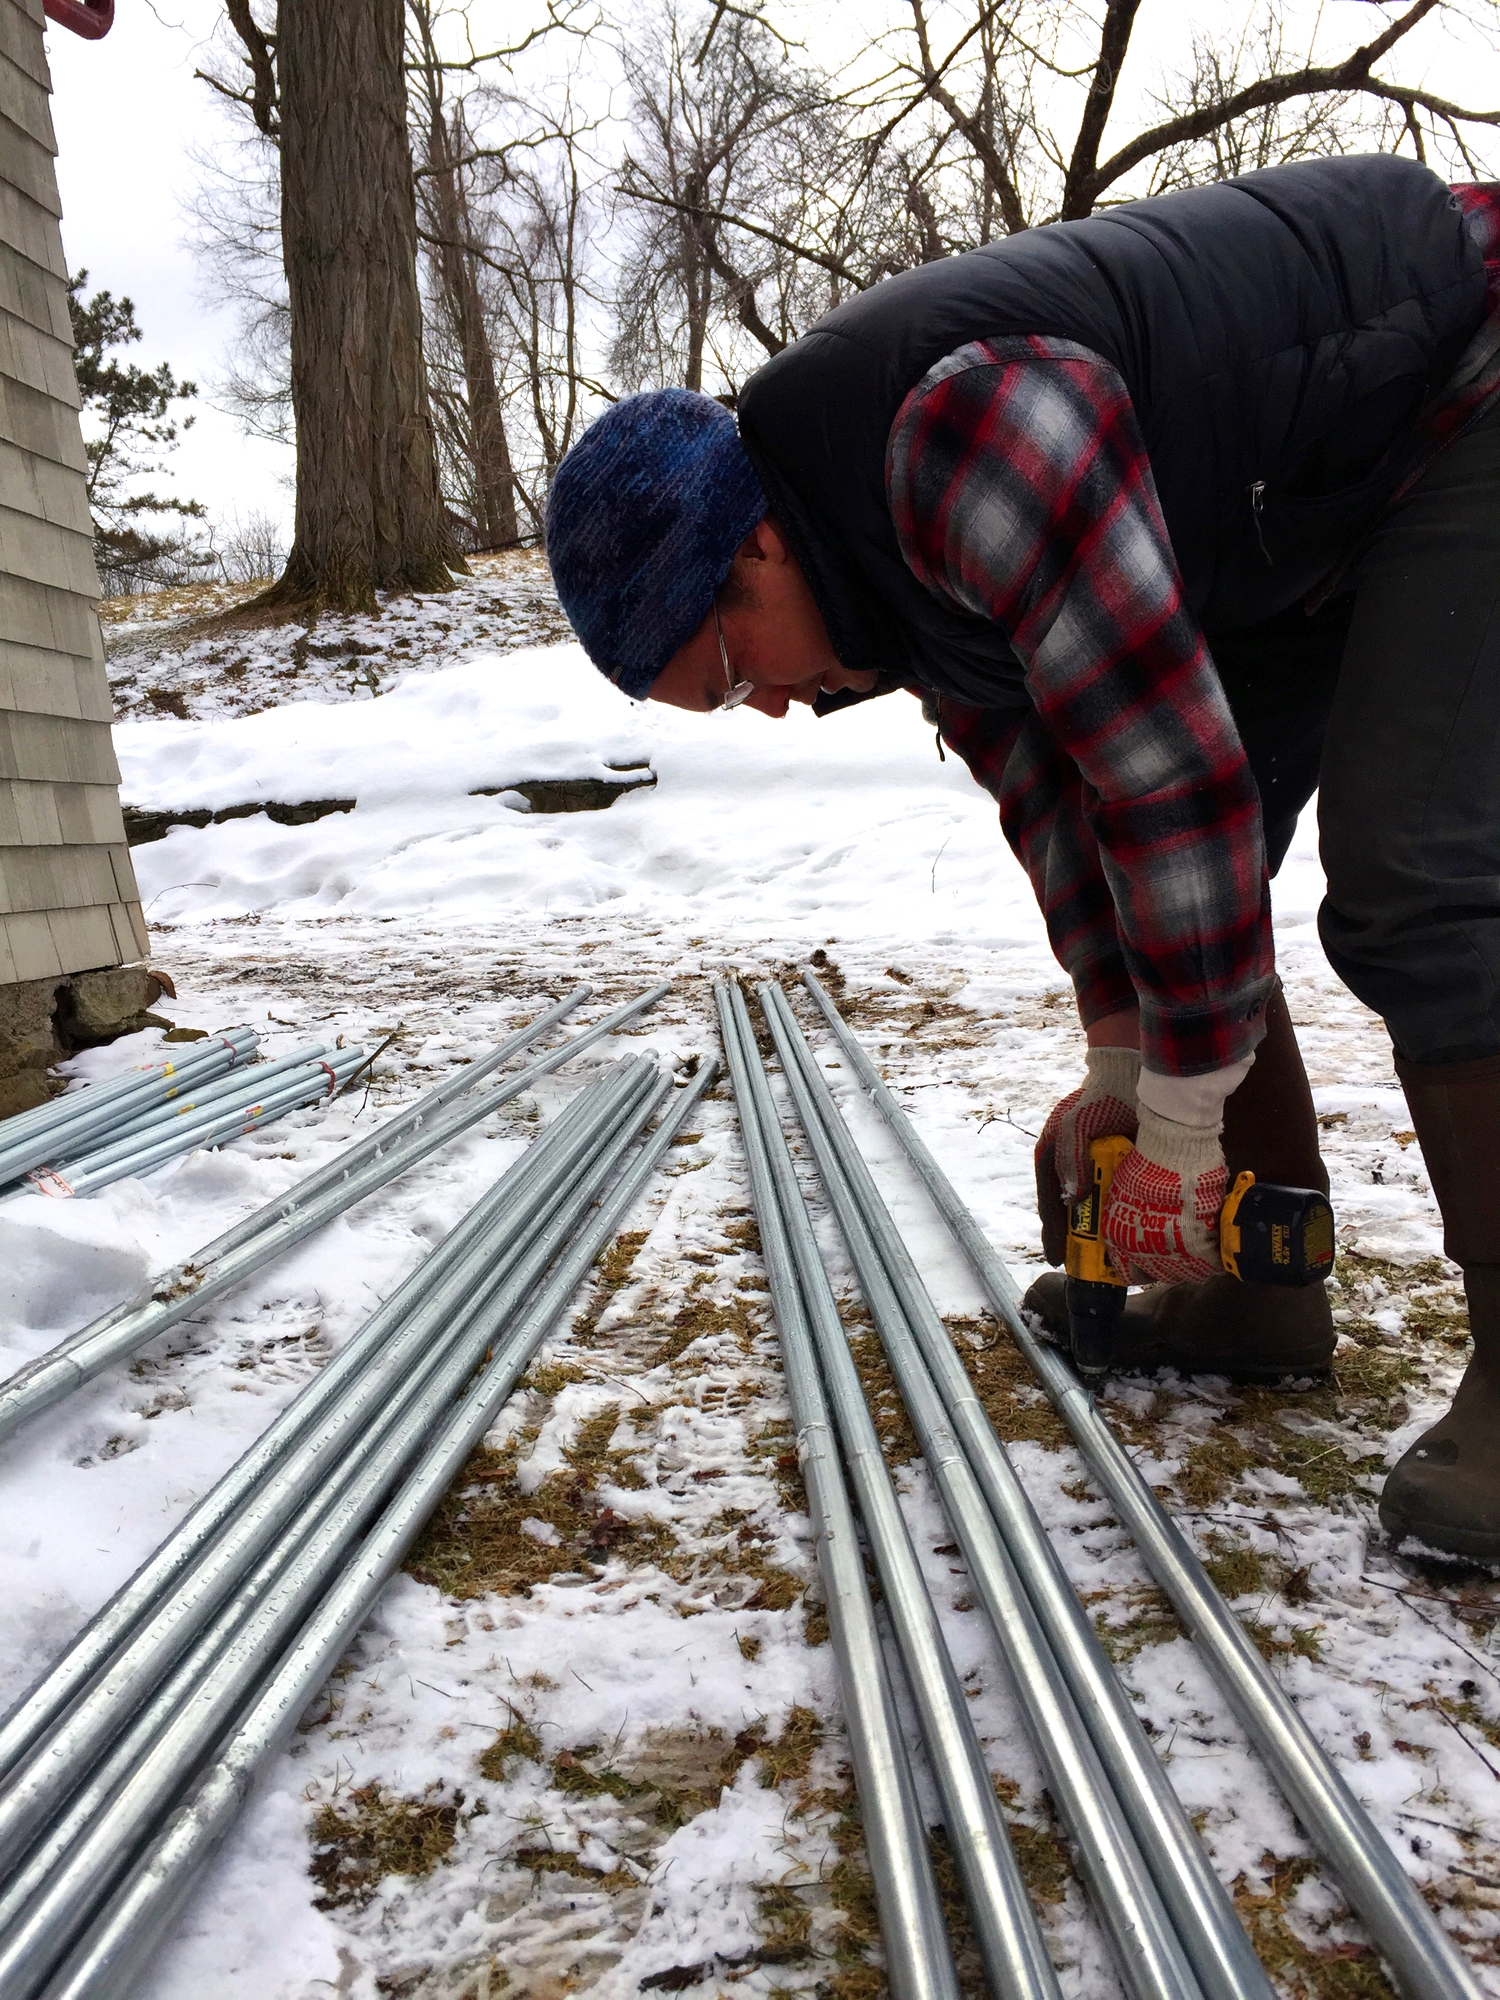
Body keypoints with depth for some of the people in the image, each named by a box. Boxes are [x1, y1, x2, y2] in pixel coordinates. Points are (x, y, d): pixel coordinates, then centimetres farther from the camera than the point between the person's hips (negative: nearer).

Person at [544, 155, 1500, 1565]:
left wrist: (1179, 1132, -25)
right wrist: (1118, 1063, 3)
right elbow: (1044, 776, 2)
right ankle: (1261, 1294, 12)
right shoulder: (875, 545, -6)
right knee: (1186, 883, 3)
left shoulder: (962, 436, -37)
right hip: (1296, 513, 9)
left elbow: (1172, 770, -36)